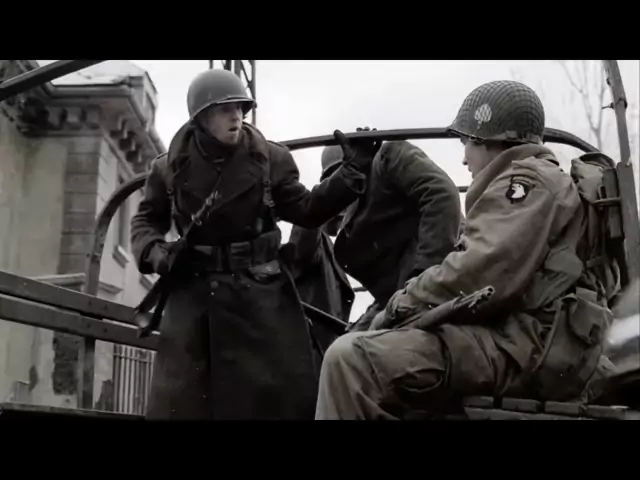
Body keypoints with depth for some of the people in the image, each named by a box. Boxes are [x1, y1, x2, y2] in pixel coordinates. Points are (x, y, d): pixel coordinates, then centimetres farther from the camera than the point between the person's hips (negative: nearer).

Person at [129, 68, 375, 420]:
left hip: (261, 289, 0)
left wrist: (352, 172, -6)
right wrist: (154, 252, -6)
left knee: (282, 391, 5)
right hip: (194, 291, 1)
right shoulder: (171, 168, 1)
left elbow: (307, 211, 4)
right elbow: (145, 219, 15)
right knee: (179, 397, 6)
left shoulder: (269, 159, -2)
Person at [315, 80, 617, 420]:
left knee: (351, 358, -25)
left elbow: (485, 272, -19)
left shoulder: (529, 179, -2)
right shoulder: (532, 182, 30)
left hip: (530, 343, -11)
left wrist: (402, 303, -8)